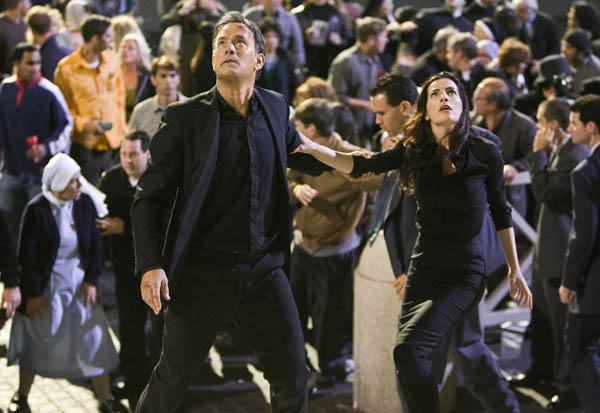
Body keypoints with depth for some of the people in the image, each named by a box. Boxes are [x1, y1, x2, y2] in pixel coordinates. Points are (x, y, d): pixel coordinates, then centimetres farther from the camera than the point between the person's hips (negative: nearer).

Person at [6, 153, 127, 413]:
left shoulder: (85, 203, -3)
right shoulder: (37, 210, -14)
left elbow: (95, 245, 4)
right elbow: (27, 254, -10)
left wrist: (91, 281, -3)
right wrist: (33, 293, -10)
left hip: (78, 282, 3)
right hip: (46, 284, -3)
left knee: (94, 339, 1)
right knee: (36, 340, 7)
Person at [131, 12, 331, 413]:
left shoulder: (276, 108, 6)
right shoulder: (185, 116, -7)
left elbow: (296, 152, 29)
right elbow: (150, 197, -6)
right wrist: (150, 266, -18)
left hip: (264, 270, 4)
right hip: (203, 272, -3)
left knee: (293, 378, 5)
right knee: (172, 379, 5)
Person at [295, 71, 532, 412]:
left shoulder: (486, 154, -8)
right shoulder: (415, 151, -1)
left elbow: (500, 211, 4)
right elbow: (360, 166, -6)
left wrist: (515, 270, 8)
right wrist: (313, 148, -22)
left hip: (466, 275, -4)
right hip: (423, 270, 4)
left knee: (408, 350, -23)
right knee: (409, 370, 7)